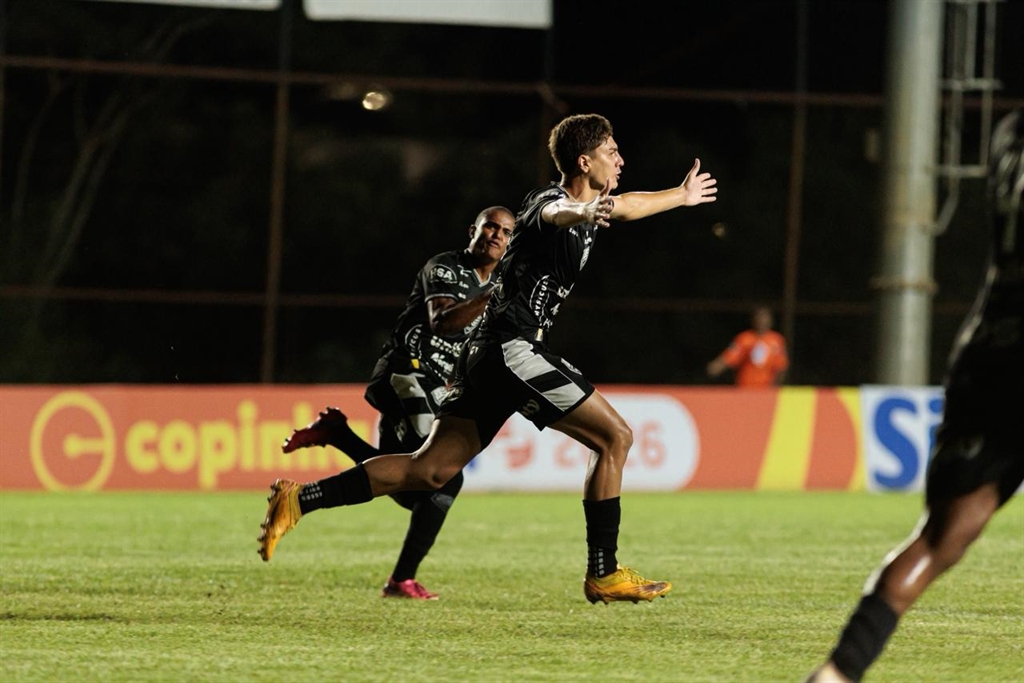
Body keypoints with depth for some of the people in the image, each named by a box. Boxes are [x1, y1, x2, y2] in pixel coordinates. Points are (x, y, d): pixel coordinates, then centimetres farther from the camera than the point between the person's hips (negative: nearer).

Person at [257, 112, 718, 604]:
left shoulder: (595, 205, 18)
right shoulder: (550, 201, -12)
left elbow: (625, 206, 42)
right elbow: (556, 213, -39)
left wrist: (681, 197, 57)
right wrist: (585, 214, -62)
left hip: (489, 355, 10)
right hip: (513, 347, -10)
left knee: (430, 470, 4)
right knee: (614, 438, -6)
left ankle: (300, 500, -1)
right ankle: (603, 574, -3)